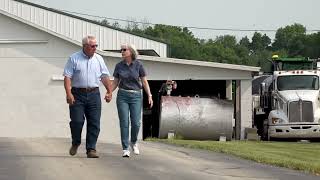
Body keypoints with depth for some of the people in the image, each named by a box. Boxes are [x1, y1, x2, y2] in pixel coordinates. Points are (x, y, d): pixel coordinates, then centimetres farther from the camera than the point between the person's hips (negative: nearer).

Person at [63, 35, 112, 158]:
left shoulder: (99, 59, 11)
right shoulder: (74, 59, 0)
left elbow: (105, 77, 14)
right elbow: (67, 77, -5)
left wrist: (109, 91, 5)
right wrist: (69, 93, -16)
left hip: (93, 94, 3)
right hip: (77, 94, -3)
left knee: (94, 123, -2)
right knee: (77, 121, -6)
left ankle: (91, 149, 2)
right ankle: (75, 143, 20)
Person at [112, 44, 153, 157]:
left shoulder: (138, 65, -2)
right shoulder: (119, 66, 3)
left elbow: (144, 81, 2)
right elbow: (115, 82, 10)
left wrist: (149, 95, -5)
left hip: (136, 96, -1)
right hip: (122, 96, 1)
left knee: (136, 123, -6)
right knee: (124, 123, -4)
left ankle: (133, 143, 21)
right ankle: (125, 149, 1)